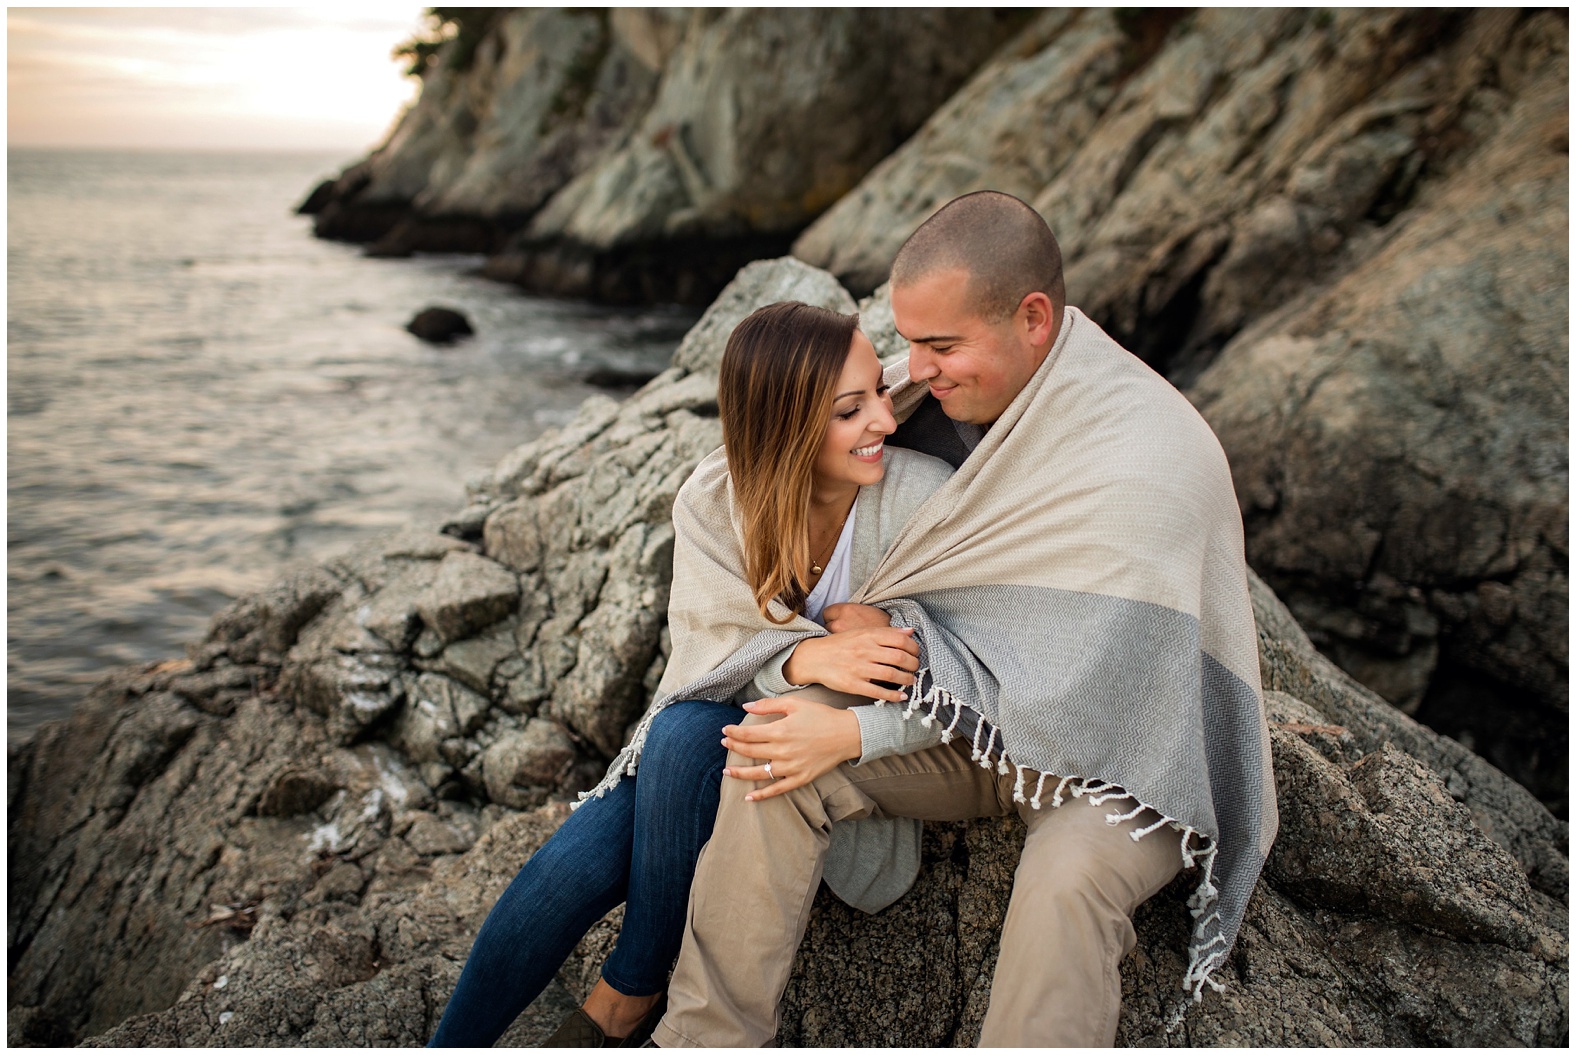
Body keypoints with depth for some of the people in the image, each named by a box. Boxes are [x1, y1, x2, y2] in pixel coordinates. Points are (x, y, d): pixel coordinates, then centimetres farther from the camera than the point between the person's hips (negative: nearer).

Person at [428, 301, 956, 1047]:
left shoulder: (924, 498, -20)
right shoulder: (711, 502, -11)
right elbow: (710, 656, -12)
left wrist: (853, 732, -41)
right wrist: (807, 657, -34)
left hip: (858, 766, -2)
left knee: (689, 730, -31)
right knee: (579, 862, -22)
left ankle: (632, 992, -9)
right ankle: (452, 1042, 2)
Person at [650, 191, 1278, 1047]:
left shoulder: (1145, 467, -27)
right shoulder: (961, 389, -5)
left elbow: (1073, 698, -28)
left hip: (1116, 751, -5)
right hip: (973, 718, 6)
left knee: (1065, 882, -38)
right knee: (770, 759, -17)